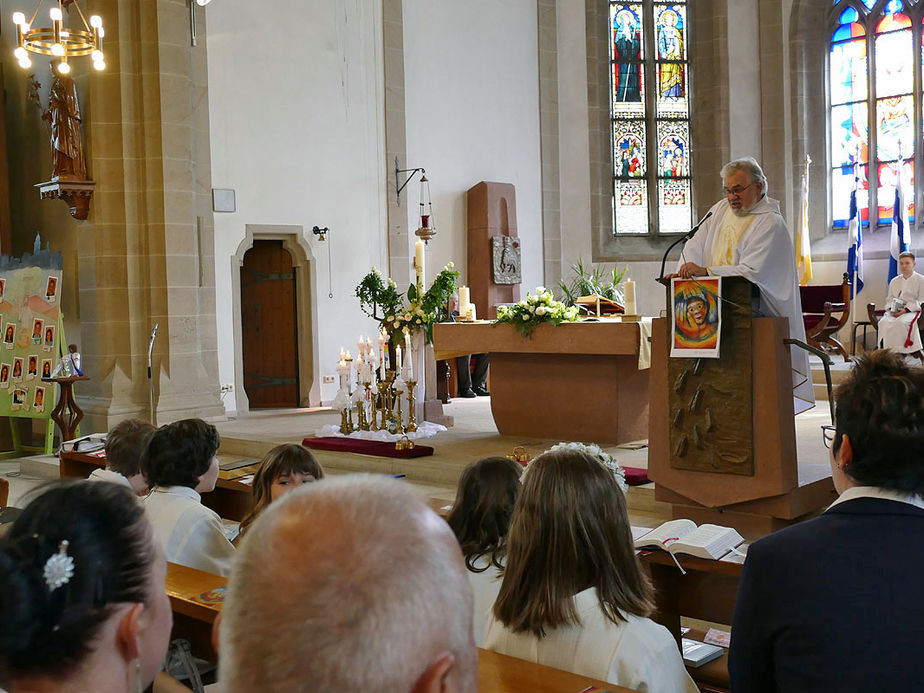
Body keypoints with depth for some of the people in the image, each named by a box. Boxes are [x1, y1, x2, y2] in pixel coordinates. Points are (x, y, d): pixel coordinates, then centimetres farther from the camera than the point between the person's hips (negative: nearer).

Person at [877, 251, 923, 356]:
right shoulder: (894, 281, 22)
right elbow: (889, 299, 23)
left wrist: (905, 310, -16)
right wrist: (891, 309, -1)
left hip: (912, 311, -4)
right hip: (894, 311, 4)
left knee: (899, 323, -38)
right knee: (883, 322, -30)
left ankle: (899, 351, -33)